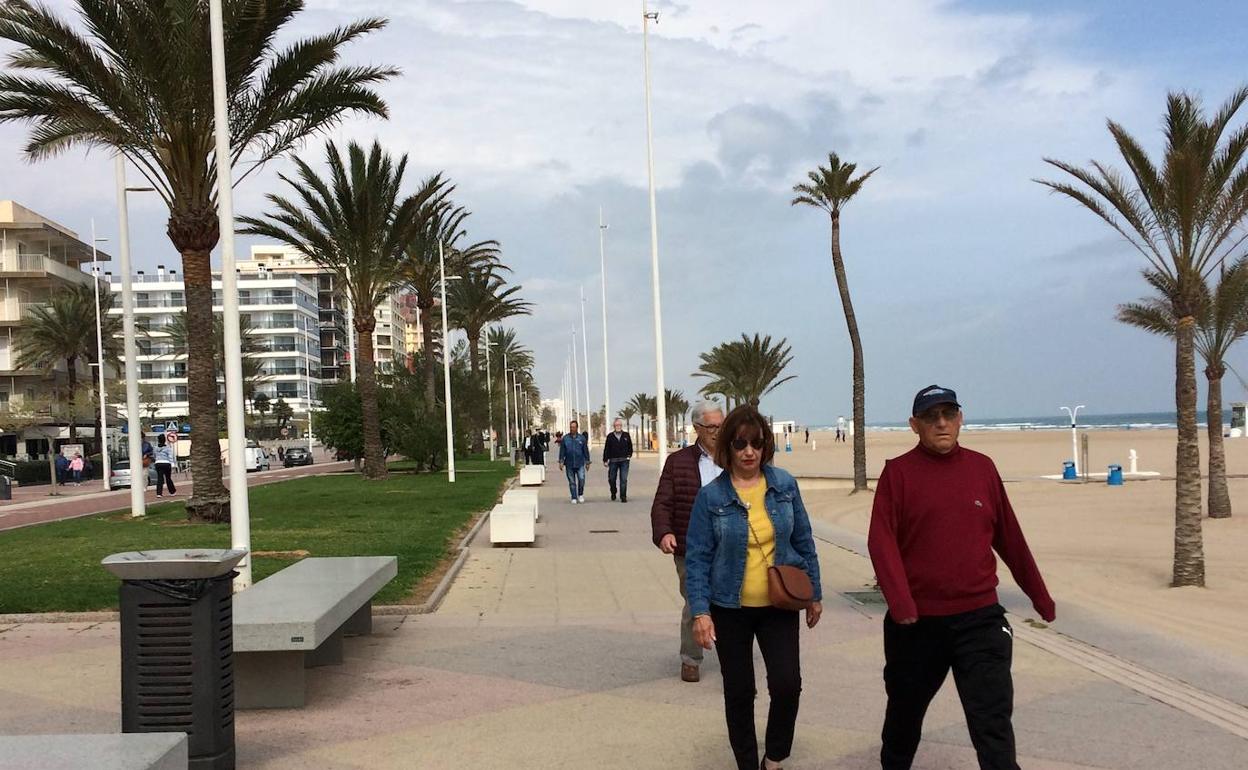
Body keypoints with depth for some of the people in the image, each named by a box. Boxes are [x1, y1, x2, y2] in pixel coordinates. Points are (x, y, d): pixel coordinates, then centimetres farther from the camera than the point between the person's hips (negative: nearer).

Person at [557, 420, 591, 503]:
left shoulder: (582, 438, 4)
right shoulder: (565, 438, 3)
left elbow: (586, 451, 8)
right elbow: (562, 451, 5)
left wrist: (587, 462, 7)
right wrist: (561, 462, -2)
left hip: (580, 464, -1)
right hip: (569, 464, 1)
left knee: (581, 479, -12)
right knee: (572, 482, 4)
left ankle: (580, 494, 10)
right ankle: (574, 498, 12)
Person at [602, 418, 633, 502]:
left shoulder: (626, 436, 7)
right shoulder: (610, 436, 4)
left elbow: (630, 447, 16)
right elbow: (606, 449, 4)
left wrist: (629, 455, 5)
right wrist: (605, 460, 2)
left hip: (624, 461, 0)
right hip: (613, 461, 0)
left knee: (623, 479, -5)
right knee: (611, 479, 8)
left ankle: (623, 497, -1)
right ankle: (613, 493, 33)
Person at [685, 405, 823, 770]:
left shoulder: (784, 484, -3)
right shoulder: (711, 496, -10)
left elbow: (803, 541, 5)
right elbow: (697, 558, -8)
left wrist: (815, 593, 8)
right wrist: (700, 611, -14)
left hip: (779, 604, 1)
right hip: (730, 608, -1)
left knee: (787, 684, -8)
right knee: (739, 691, 8)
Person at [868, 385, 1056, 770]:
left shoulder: (982, 467, 5)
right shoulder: (898, 472, -5)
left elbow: (1009, 538, 12)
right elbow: (882, 542, -13)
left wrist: (1040, 597, 17)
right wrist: (900, 604, -26)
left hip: (980, 618, 1)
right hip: (917, 620, -1)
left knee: (994, 723, -4)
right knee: (906, 710, 18)